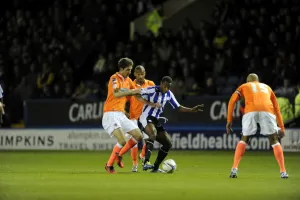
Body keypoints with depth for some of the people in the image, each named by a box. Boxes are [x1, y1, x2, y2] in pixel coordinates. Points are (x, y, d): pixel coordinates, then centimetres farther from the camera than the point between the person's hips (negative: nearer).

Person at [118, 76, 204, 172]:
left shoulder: (169, 94, 8)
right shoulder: (151, 90, -13)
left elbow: (178, 107, 13)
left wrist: (192, 110, 2)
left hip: (155, 120, 8)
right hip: (146, 118, -8)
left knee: (168, 144, 6)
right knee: (153, 134, -38)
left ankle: (155, 167, 17)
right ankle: (146, 162, -49)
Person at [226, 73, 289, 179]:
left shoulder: (243, 87, 32)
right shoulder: (267, 87, 37)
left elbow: (232, 101, 15)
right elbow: (277, 108, 32)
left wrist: (229, 121, 14)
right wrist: (281, 128, 32)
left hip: (250, 111, -1)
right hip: (267, 110, 1)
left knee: (244, 140, 16)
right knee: (274, 141, 12)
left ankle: (234, 169, 5)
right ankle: (283, 172, 3)